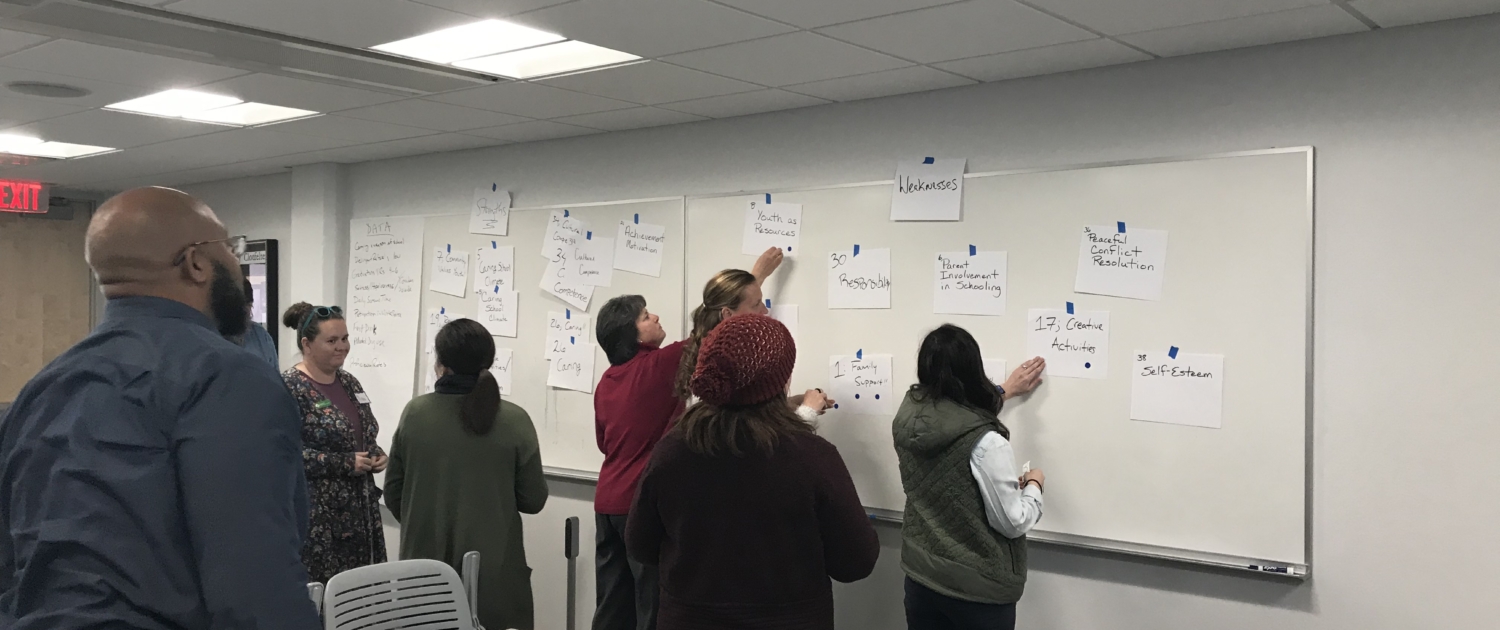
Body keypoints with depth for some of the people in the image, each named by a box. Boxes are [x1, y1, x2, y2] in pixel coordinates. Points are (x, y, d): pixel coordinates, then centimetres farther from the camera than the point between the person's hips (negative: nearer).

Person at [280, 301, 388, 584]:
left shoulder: (349, 382, 12)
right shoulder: (289, 387, -11)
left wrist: (377, 455, 2)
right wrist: (345, 464, -18)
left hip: (359, 510, 7)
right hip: (314, 516, -7)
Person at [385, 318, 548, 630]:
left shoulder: (415, 413, -6)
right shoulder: (513, 420, -12)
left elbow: (393, 493, 4)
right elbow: (533, 500, -6)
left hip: (425, 566, 2)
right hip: (492, 572, -2)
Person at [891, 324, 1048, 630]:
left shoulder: (908, 418, -8)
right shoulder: (986, 443, -26)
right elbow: (1013, 523, -17)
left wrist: (1004, 391, 27)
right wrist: (1034, 485, 1)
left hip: (921, 577, 5)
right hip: (978, 589, -5)